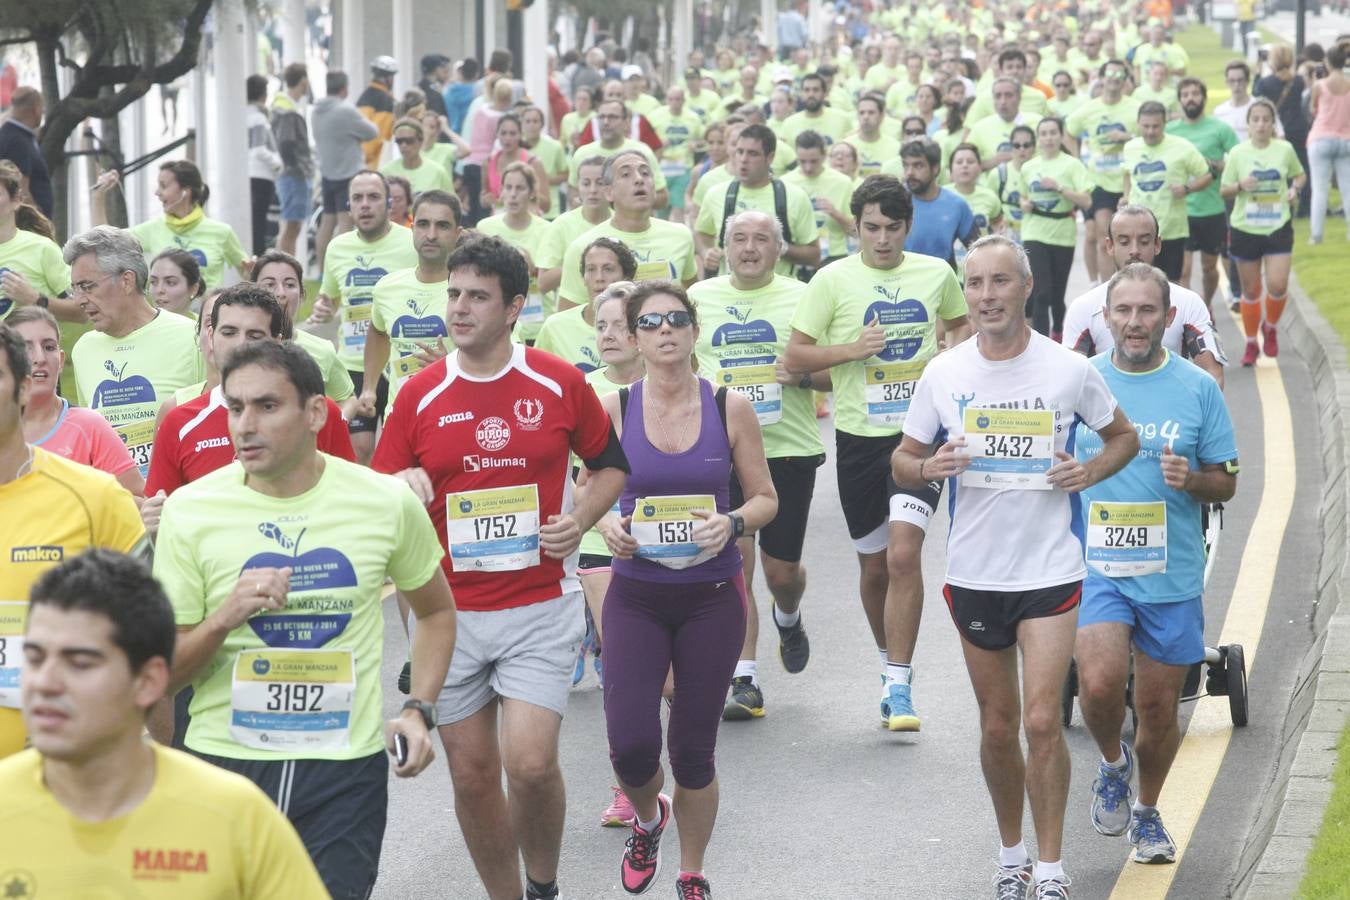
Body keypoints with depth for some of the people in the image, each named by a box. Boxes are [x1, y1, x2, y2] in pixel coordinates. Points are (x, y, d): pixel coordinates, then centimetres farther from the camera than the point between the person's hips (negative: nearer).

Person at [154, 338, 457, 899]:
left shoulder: (387, 502, -2)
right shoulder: (190, 511, -5)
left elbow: (436, 610, 16)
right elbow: (162, 675, -1)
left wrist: (419, 710, 3)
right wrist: (224, 619, -19)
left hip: (346, 767, 0)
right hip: (223, 757, 0)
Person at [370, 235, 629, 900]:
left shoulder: (560, 383, -1)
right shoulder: (420, 395, 1)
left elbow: (610, 464, 14)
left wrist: (580, 519, -4)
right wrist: (402, 487, -17)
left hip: (540, 605, -2)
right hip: (448, 611, 2)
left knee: (530, 763, -13)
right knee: (471, 772, 6)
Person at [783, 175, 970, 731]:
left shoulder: (936, 274, 5)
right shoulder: (833, 280, -2)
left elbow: (962, 325, 23)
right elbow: (793, 358, -1)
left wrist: (952, 357, 2)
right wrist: (852, 349, -14)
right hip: (860, 435, 1)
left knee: (904, 555, -16)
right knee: (874, 565, 11)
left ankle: (898, 686, -11)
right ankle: (890, 661, 34)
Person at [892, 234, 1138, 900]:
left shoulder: (1069, 370, -5)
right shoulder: (943, 374, -1)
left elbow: (1124, 436, 10)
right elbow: (901, 464, 8)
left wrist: (1090, 472, -10)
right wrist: (930, 468, -15)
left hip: (1050, 570, -2)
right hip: (974, 572, 2)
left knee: (1042, 721, -11)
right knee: (997, 727, 11)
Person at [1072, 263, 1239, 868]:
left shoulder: (1198, 389, 0)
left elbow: (1226, 483, 4)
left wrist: (1191, 479, -16)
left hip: (1172, 575, 1)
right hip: (1095, 569, -1)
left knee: (1158, 706, 9)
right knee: (1099, 683, -22)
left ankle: (1147, 812, 34)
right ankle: (1112, 762, 11)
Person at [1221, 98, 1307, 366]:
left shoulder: (1285, 149, -2)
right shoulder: (1238, 153, -4)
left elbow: (1300, 174, 16)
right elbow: (1224, 190, 1)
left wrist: (1295, 188, -6)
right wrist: (1240, 186, -19)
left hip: (1278, 227, 0)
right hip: (1245, 229, 0)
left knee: (1278, 285, -12)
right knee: (1250, 290, 7)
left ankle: (1270, 328, 18)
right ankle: (1251, 344, 23)